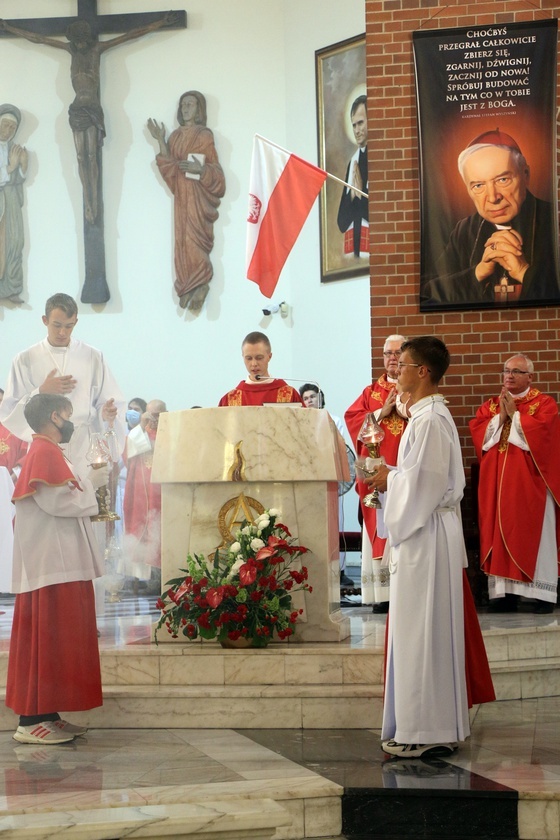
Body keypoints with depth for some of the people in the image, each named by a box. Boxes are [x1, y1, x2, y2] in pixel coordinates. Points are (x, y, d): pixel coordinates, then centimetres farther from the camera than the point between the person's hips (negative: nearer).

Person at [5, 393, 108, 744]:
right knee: (47, 637, -10)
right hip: (53, 565, -11)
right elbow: (57, 501, -21)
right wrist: (90, 483, -7)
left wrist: (85, 486, 9)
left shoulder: (47, 452, 19)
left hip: (59, 562, 11)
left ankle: (47, 715, 14)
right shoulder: (45, 452, -12)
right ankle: (32, 719, -10)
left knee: (57, 637, 11)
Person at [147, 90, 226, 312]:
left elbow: (215, 171, -4)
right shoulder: (176, 136, 14)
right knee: (183, 242, 1)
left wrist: (200, 169, -24)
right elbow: (169, 167, 3)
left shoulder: (204, 136, -2)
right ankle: (189, 289, 2)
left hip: (198, 196, -6)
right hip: (182, 196, 6)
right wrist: (160, 140, -2)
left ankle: (200, 287, -8)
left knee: (194, 240, -12)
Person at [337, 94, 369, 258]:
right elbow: (341, 220, 14)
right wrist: (352, 195, -1)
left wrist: (361, 193, -7)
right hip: (351, 250, 7)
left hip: (371, 248, -7)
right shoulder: (353, 161, 18)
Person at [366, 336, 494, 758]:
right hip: (426, 531, 10)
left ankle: (425, 729, -2)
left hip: (426, 535, -10)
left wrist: (389, 478, -7)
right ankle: (439, 728, 18)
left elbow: (425, 480, -21)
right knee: (430, 631, 12)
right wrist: (393, 475, 9)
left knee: (421, 630, -6)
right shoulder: (432, 414, 16)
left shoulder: (429, 420, -16)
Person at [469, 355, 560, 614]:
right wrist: (500, 416, -9)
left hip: (530, 481, -4)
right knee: (500, 533, 0)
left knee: (534, 534, -4)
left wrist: (514, 414, -9)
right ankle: (504, 591, 1)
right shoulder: (491, 405, 14)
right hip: (497, 483, 4)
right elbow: (477, 432, 1)